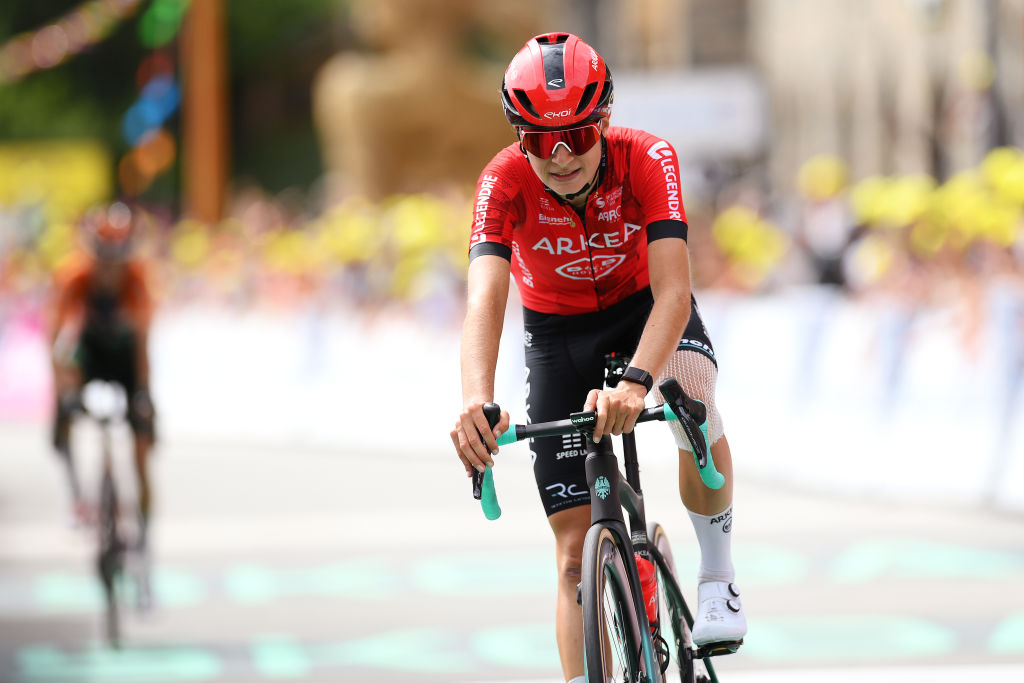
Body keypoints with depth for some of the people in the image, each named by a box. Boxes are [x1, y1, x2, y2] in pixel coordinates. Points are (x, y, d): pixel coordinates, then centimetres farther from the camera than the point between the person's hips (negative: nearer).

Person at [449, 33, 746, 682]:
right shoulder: (505, 181, -28)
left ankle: (718, 575, -14)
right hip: (558, 331, 1)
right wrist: (477, 400, -60)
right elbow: (485, 300, -41)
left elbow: (673, 292, -40)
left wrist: (635, 382, -58)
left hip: (645, 306, -1)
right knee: (577, 552, -4)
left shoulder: (648, 160, -30)